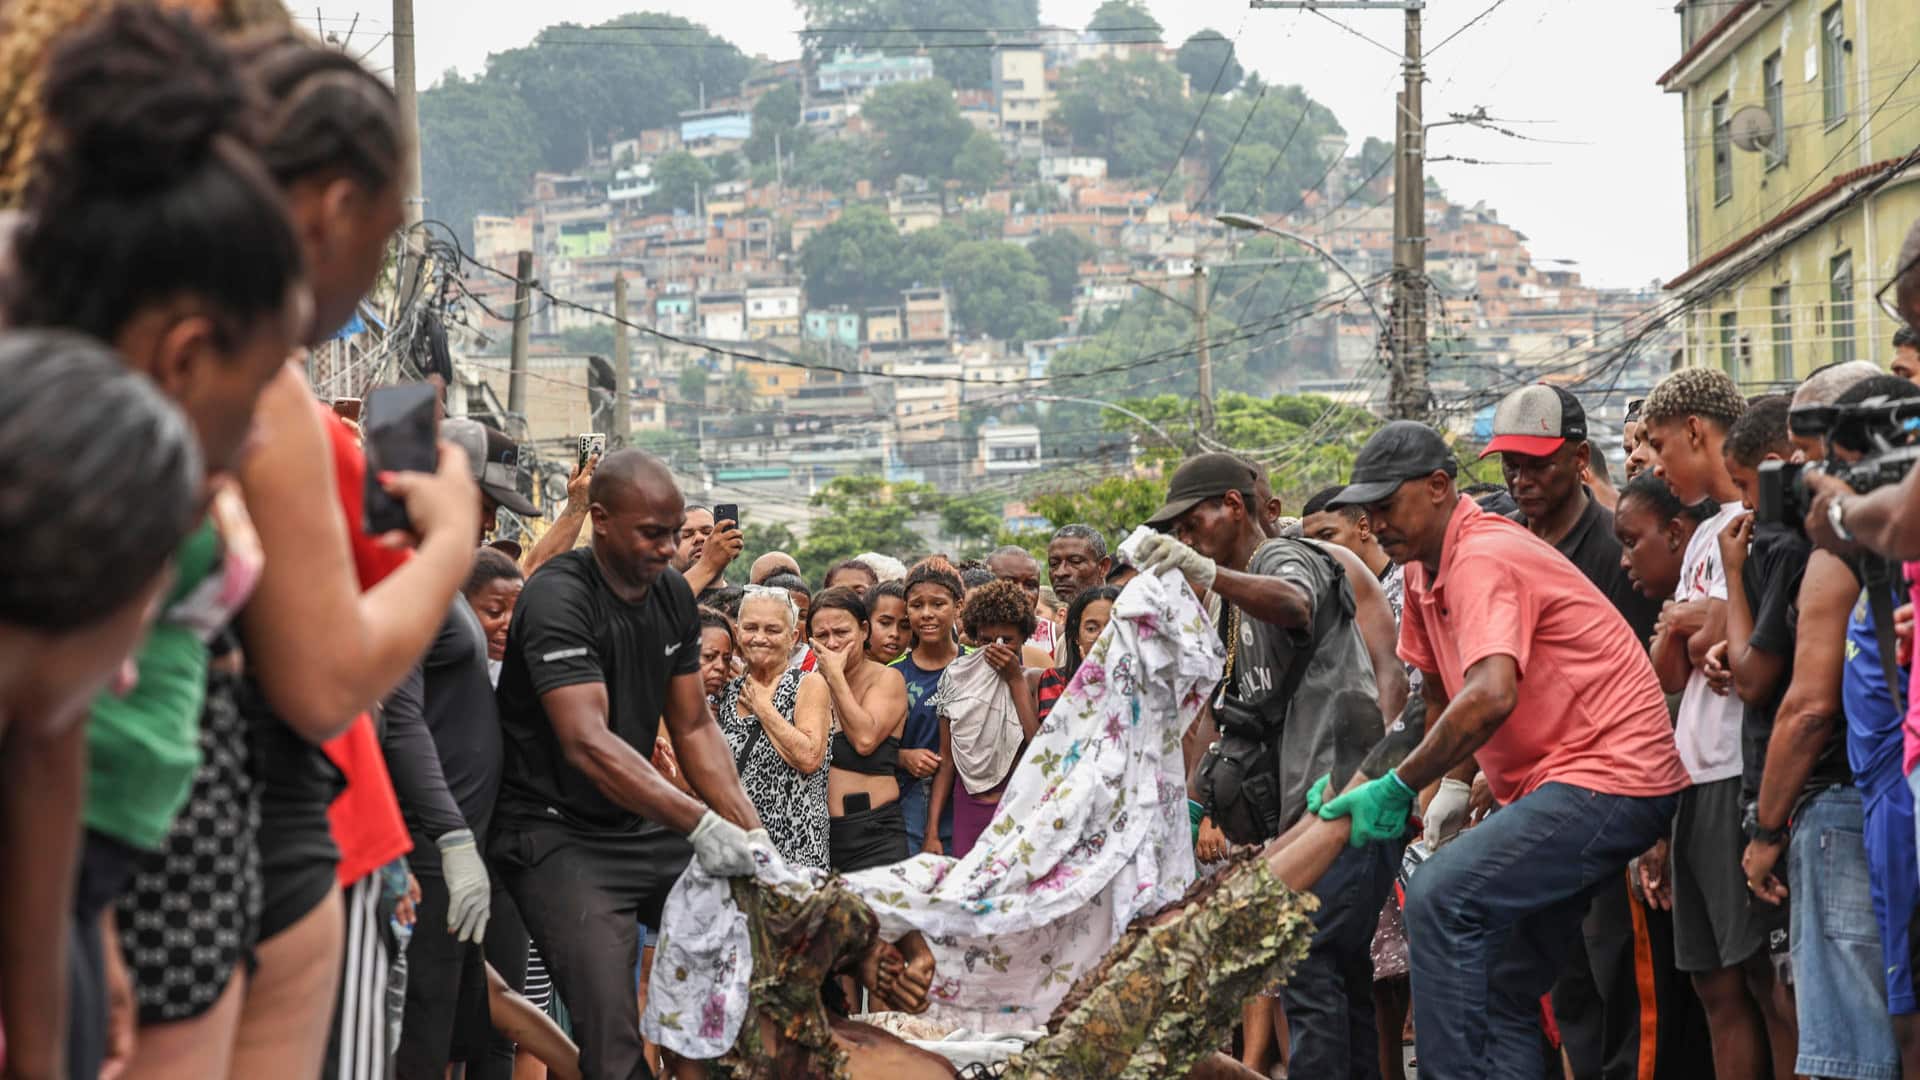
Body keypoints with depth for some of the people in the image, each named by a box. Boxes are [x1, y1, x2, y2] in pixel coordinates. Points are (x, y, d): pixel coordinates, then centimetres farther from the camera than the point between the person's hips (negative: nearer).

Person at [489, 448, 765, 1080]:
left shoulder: (673, 594, 6)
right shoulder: (558, 598, -19)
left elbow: (693, 728, 8)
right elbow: (587, 743, -29)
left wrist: (751, 834, -5)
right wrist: (700, 825, -35)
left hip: (641, 826, 8)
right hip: (557, 833, -8)